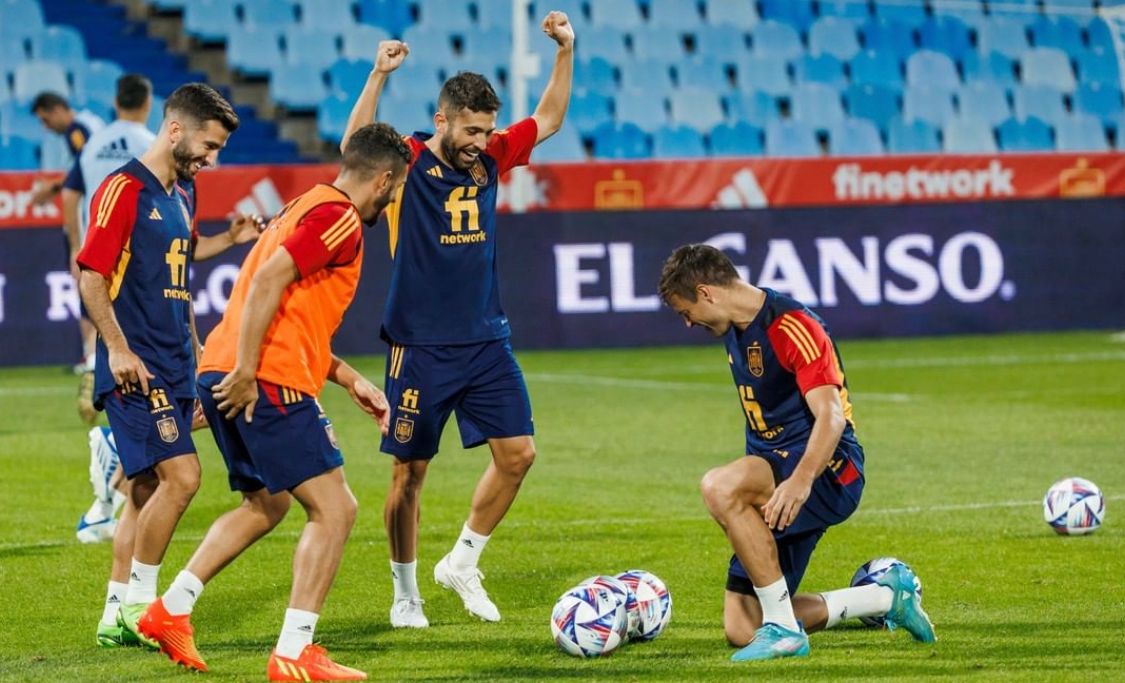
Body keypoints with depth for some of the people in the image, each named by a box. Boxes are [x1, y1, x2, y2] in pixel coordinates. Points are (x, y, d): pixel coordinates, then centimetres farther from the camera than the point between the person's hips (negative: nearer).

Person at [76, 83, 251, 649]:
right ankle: (138, 603, -7)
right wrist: (117, 348, -22)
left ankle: (118, 615, 15)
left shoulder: (182, 192, 16)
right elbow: (91, 274, -15)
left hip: (173, 367, 9)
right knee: (181, 475, -16)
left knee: (148, 489, 10)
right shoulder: (124, 189, -11)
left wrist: (232, 238, 23)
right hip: (136, 368, -9)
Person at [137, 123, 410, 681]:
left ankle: (171, 610, 22)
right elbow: (268, 282, -20)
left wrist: (351, 381, 24)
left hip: (223, 376, 10)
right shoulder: (338, 218, -8)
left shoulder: (306, 209, 23)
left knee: (267, 504, 26)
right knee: (334, 509, -7)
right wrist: (246, 373, -22)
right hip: (270, 383, -10)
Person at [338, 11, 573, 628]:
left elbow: (548, 119, 17)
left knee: (517, 453, -1)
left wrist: (565, 52, 6)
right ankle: (405, 592, 16)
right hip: (420, 346, -5)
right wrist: (379, 77, -39)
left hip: (486, 340, 5)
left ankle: (462, 563, 16)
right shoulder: (408, 161, -9)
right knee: (409, 471, 2)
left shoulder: (491, 158, 6)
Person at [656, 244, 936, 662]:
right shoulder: (735, 332, 13)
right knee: (741, 631, 0)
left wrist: (800, 481, -41)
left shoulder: (791, 327, -16)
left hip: (829, 471, -10)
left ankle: (783, 628, -28)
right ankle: (888, 598, 16)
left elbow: (831, 416, -25)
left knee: (719, 487, -37)